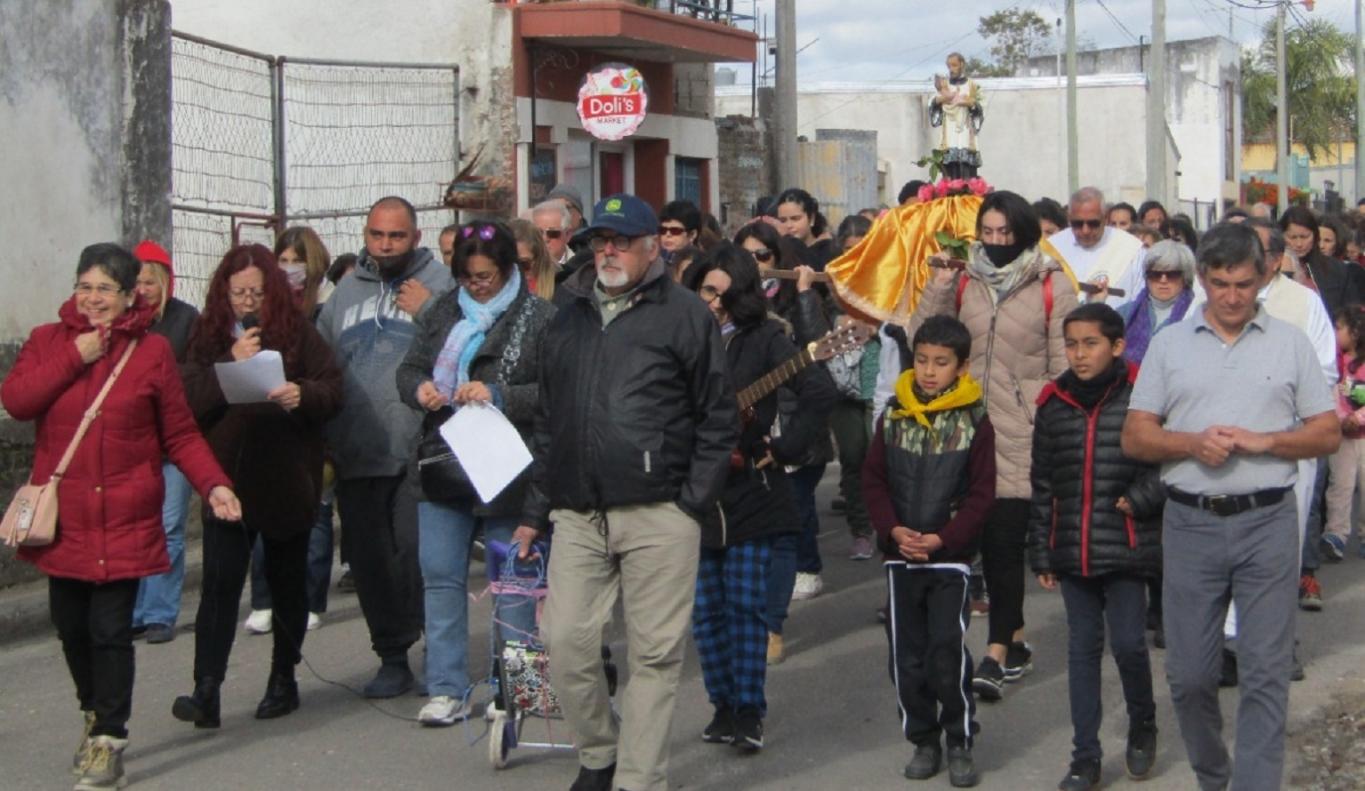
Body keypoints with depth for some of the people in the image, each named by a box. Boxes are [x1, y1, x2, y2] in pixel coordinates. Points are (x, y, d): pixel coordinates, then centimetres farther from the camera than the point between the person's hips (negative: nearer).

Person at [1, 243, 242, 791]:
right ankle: (95, 713, 38)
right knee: (71, 626, 13)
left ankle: (108, 741, 8)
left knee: (111, 630, -5)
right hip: (63, 517, 3)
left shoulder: (151, 351, 1)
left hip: (123, 519, -3)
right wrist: (74, 358, -14)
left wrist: (214, 485, -13)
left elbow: (181, 436, 1)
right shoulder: (48, 340, 6)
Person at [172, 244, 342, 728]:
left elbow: (333, 389, -3)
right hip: (227, 477, 0)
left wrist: (303, 395, -23)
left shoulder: (297, 332, 2)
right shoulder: (208, 336, 5)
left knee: (287, 580, 11)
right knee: (220, 581, -9)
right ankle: (207, 689, -12)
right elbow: (189, 398, -4)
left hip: (288, 478, 0)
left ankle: (284, 679, 24)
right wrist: (232, 363, -16)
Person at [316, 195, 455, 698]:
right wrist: (321, 439, 11)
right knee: (368, 558, 8)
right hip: (356, 452, 5)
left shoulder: (439, 283, 1)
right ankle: (393, 657, 20)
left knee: (417, 549, -9)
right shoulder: (346, 292, 15)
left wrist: (428, 314, -18)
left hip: (418, 449, -5)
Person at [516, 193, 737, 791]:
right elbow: (548, 422, 21)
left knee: (655, 653, 0)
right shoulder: (569, 319, 18)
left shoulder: (684, 314, 2)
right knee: (565, 641, 1)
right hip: (578, 515, 5)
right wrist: (535, 509, 17)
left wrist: (694, 501, -6)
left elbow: (719, 419, 0)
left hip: (658, 515, -4)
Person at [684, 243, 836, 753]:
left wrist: (784, 450, -9)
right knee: (706, 606, 7)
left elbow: (820, 394, -8)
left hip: (749, 490, -3)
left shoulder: (763, 338, -3)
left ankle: (749, 711, 7)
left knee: (746, 603, -1)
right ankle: (723, 705, 20)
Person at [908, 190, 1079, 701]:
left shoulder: (1051, 285, -1)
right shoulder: (963, 282, 10)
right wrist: (936, 289, -6)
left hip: (1023, 429, -4)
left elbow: (1065, 363, 0)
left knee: (1006, 538, -9)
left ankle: (997, 652, -5)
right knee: (987, 538, 9)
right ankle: (1015, 639, 23)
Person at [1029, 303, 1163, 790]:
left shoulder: (1141, 395, -7)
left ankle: (1142, 723, 28)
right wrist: (1041, 554, 9)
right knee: (1082, 649, 9)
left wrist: (1140, 499, -14)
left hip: (1126, 548, -4)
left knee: (1128, 643, -3)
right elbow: (1042, 485, 10)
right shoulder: (1054, 403, 6)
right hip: (1072, 550, 4)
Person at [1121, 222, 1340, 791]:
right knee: (1188, 673, 7)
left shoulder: (1290, 343, 8)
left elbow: (1328, 434, 5)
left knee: (1265, 672, -2)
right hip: (1190, 524, 1)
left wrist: (1264, 441, -12)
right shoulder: (1169, 344, 9)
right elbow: (1134, 438, 6)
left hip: (1267, 523, -1)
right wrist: (1192, 444, -13)